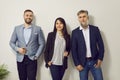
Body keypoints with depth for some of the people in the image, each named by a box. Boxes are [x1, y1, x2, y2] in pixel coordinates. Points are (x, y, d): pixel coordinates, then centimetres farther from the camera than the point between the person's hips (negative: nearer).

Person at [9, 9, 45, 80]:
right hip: (20, 59, 2)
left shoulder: (37, 29, 0)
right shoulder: (17, 28, 5)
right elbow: (11, 42, 9)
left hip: (32, 59, -2)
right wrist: (17, 49, -10)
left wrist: (36, 56, -6)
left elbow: (42, 44, 2)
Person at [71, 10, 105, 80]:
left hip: (94, 61, 1)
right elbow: (73, 49, -2)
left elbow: (101, 45, 3)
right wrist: (77, 64, -6)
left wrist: (100, 59, -4)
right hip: (82, 62, 0)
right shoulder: (75, 32, -1)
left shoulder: (95, 29, 1)